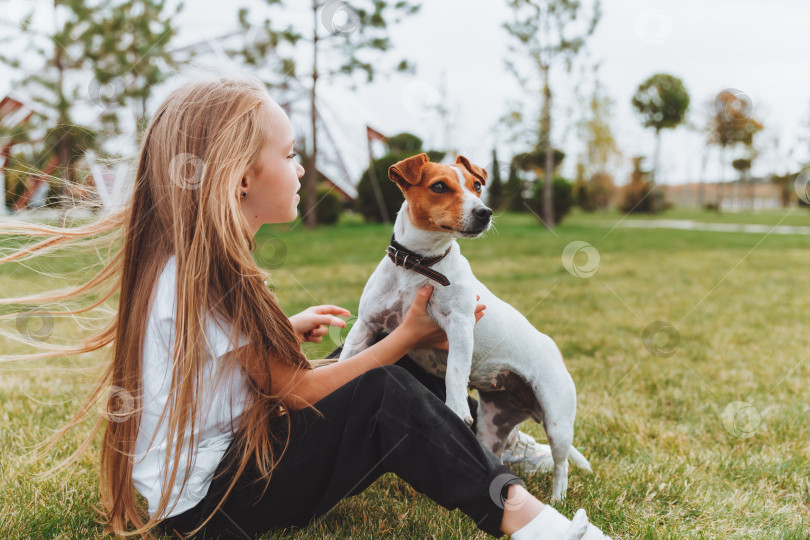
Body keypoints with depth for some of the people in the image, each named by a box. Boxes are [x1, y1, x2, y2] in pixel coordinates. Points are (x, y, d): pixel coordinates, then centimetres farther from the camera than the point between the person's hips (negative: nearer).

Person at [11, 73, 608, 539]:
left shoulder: (193, 263, 3)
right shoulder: (206, 275, -26)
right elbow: (296, 391, -19)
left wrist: (286, 330, 12)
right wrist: (406, 335, -13)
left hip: (229, 449, 9)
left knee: (390, 372, 6)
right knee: (384, 395, -24)